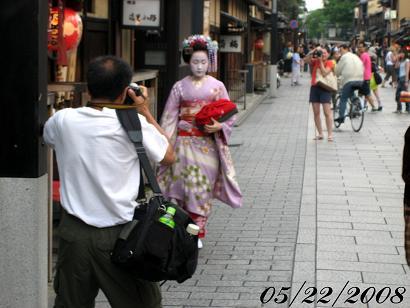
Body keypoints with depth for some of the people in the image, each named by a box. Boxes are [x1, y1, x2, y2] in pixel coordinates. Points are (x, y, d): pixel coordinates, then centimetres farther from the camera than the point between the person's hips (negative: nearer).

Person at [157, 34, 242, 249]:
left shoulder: (217, 86, 2)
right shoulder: (180, 87, 4)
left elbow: (229, 115, 4)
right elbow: (169, 117, 5)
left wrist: (219, 126, -16)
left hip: (208, 144, 0)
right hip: (185, 143, 0)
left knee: (203, 188, 0)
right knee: (185, 187, -1)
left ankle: (197, 233, 9)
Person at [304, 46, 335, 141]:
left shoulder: (330, 63, 1)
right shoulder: (315, 61, 10)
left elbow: (324, 73, -13)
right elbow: (306, 60, -5)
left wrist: (321, 61, -12)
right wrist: (314, 51, -13)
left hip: (325, 88, -4)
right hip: (314, 87, 4)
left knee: (327, 112, -9)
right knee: (316, 113, 4)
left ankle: (330, 134, -7)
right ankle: (320, 134, 10)